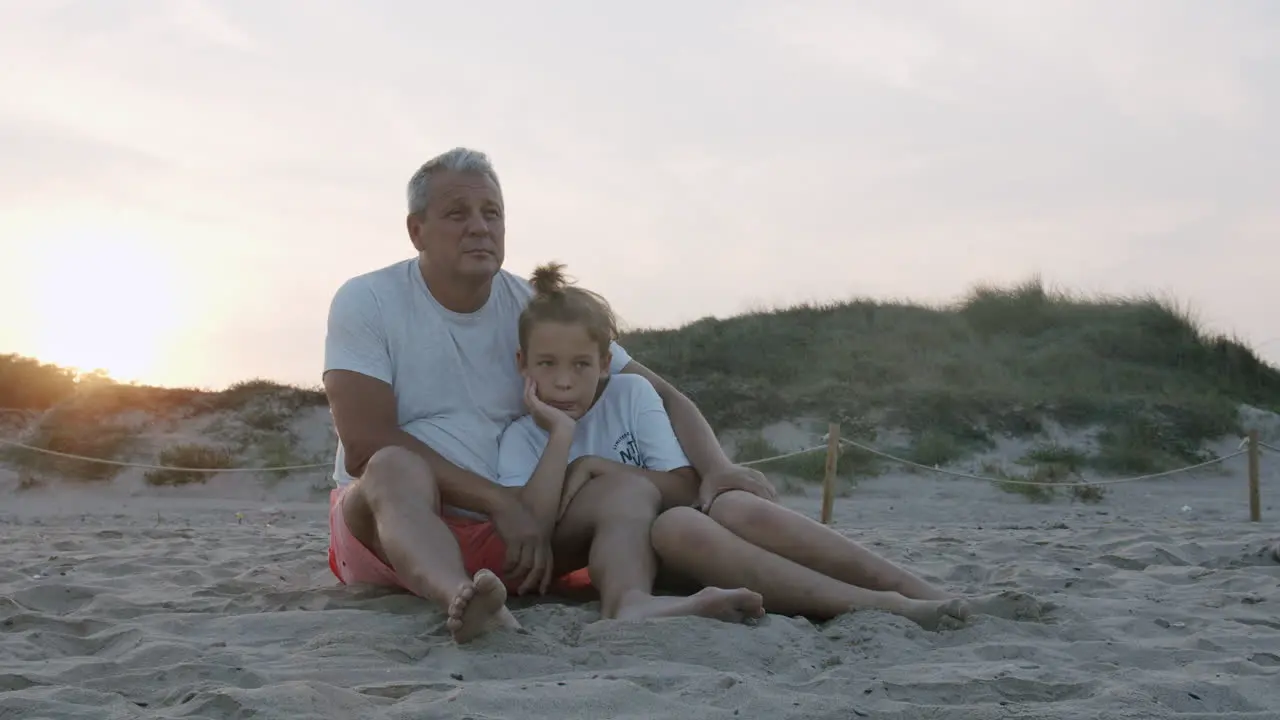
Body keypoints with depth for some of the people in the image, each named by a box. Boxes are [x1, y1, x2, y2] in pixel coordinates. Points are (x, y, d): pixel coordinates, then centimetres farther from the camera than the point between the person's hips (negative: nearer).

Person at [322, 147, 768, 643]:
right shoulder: (366, 302, -3)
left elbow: (660, 396, 5)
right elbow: (367, 444, -15)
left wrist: (715, 467, -16)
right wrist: (500, 501, -20)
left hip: (511, 533, 4)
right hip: (388, 528, -3)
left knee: (631, 491, -20)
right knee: (396, 467, -35)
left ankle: (629, 606, -54)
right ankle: (462, 600, -65)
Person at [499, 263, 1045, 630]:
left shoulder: (630, 394, 5)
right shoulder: (522, 439, 1)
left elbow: (684, 487, -2)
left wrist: (599, 466, -11)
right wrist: (562, 435, -18)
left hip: (686, 557, 2)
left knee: (734, 507, -33)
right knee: (675, 526, -36)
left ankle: (935, 598, -36)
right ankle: (880, 607, -41)